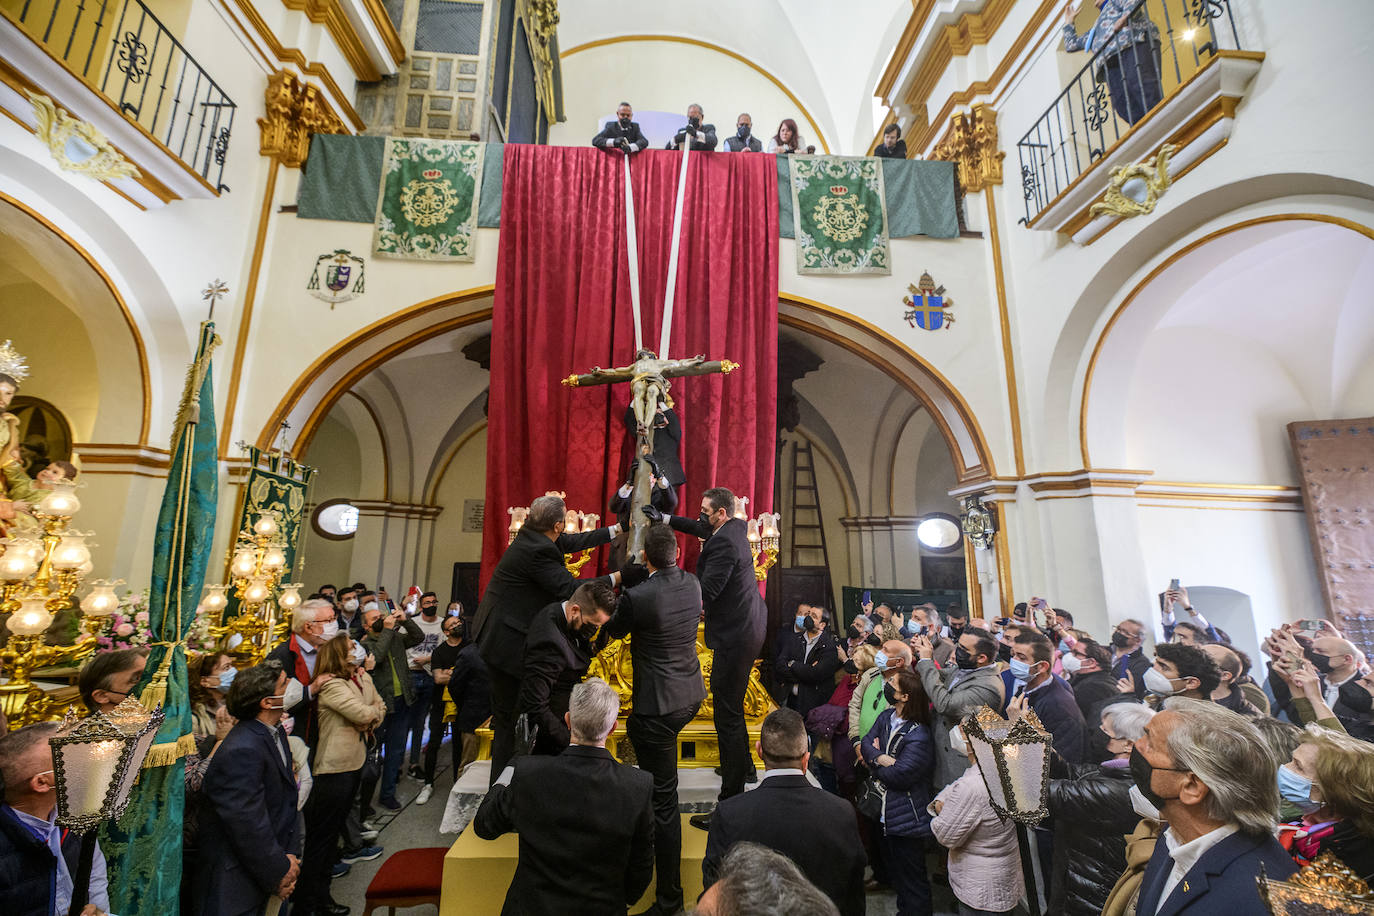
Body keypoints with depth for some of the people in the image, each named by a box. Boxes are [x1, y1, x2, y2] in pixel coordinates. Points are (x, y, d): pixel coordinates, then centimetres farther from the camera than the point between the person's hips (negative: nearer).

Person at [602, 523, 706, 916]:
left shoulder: (637, 597, -23)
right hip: (692, 696, 8)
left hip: (658, 707, -8)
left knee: (663, 799, 5)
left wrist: (618, 584, 11)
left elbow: (614, 630, -2)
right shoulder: (693, 584, -4)